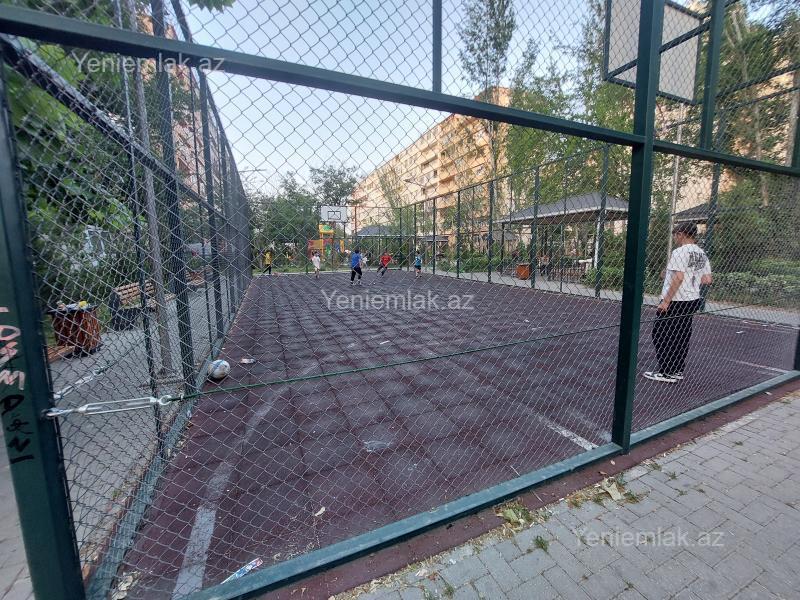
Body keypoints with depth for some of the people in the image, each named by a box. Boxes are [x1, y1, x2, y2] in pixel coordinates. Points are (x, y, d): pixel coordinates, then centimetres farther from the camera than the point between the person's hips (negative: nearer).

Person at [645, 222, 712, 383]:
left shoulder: (680, 252, -13)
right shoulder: (702, 254, 12)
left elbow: (679, 278, -22)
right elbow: (707, 280, 13)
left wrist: (666, 301, -20)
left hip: (675, 302, -9)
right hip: (692, 300, 9)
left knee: (661, 335, -2)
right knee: (682, 337, 13)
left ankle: (667, 373, 2)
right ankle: (678, 371, 20)